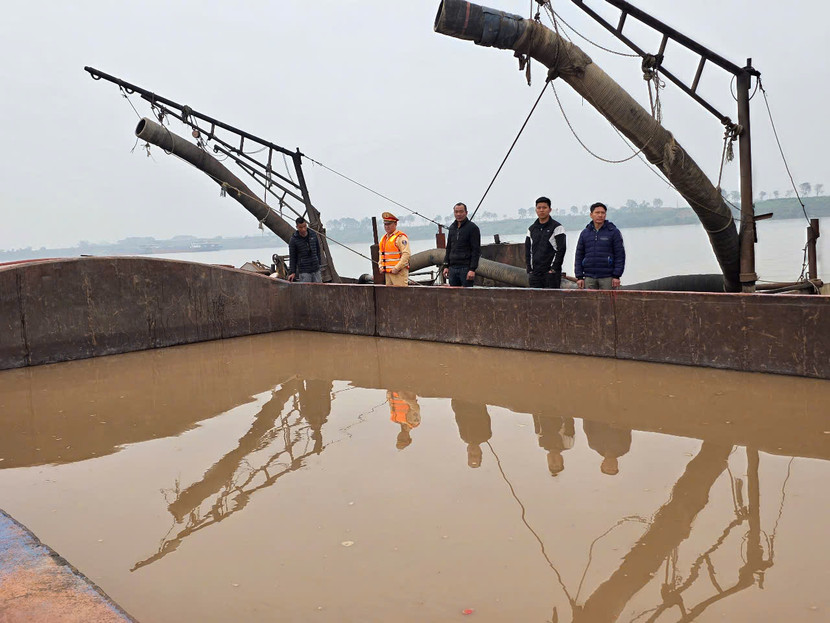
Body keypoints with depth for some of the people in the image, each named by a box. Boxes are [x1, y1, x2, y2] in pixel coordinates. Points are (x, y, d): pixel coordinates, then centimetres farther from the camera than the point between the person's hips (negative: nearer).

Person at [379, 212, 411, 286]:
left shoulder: (400, 237, -9)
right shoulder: (383, 238, 18)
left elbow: (406, 254, -17)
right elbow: (381, 254, 28)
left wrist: (397, 268, -20)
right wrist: (381, 266, 11)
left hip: (399, 272, -8)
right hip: (387, 273, 8)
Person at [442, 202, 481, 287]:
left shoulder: (472, 227, -5)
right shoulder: (452, 228, 15)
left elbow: (476, 250, -10)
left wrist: (472, 269, -17)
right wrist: (446, 266, 11)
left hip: (466, 268, -6)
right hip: (453, 267, 6)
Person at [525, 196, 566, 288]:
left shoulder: (557, 227, -1)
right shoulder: (532, 229, 15)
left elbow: (561, 249, -7)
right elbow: (528, 250, 15)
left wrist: (553, 269, -13)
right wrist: (529, 269, 4)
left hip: (551, 273, -5)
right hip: (535, 273, 5)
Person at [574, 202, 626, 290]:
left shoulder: (613, 232, 1)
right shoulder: (584, 233, 10)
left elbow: (620, 255, -1)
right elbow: (579, 256, 11)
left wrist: (617, 276, -8)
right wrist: (579, 277, 3)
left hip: (607, 278, -3)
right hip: (589, 278, 3)